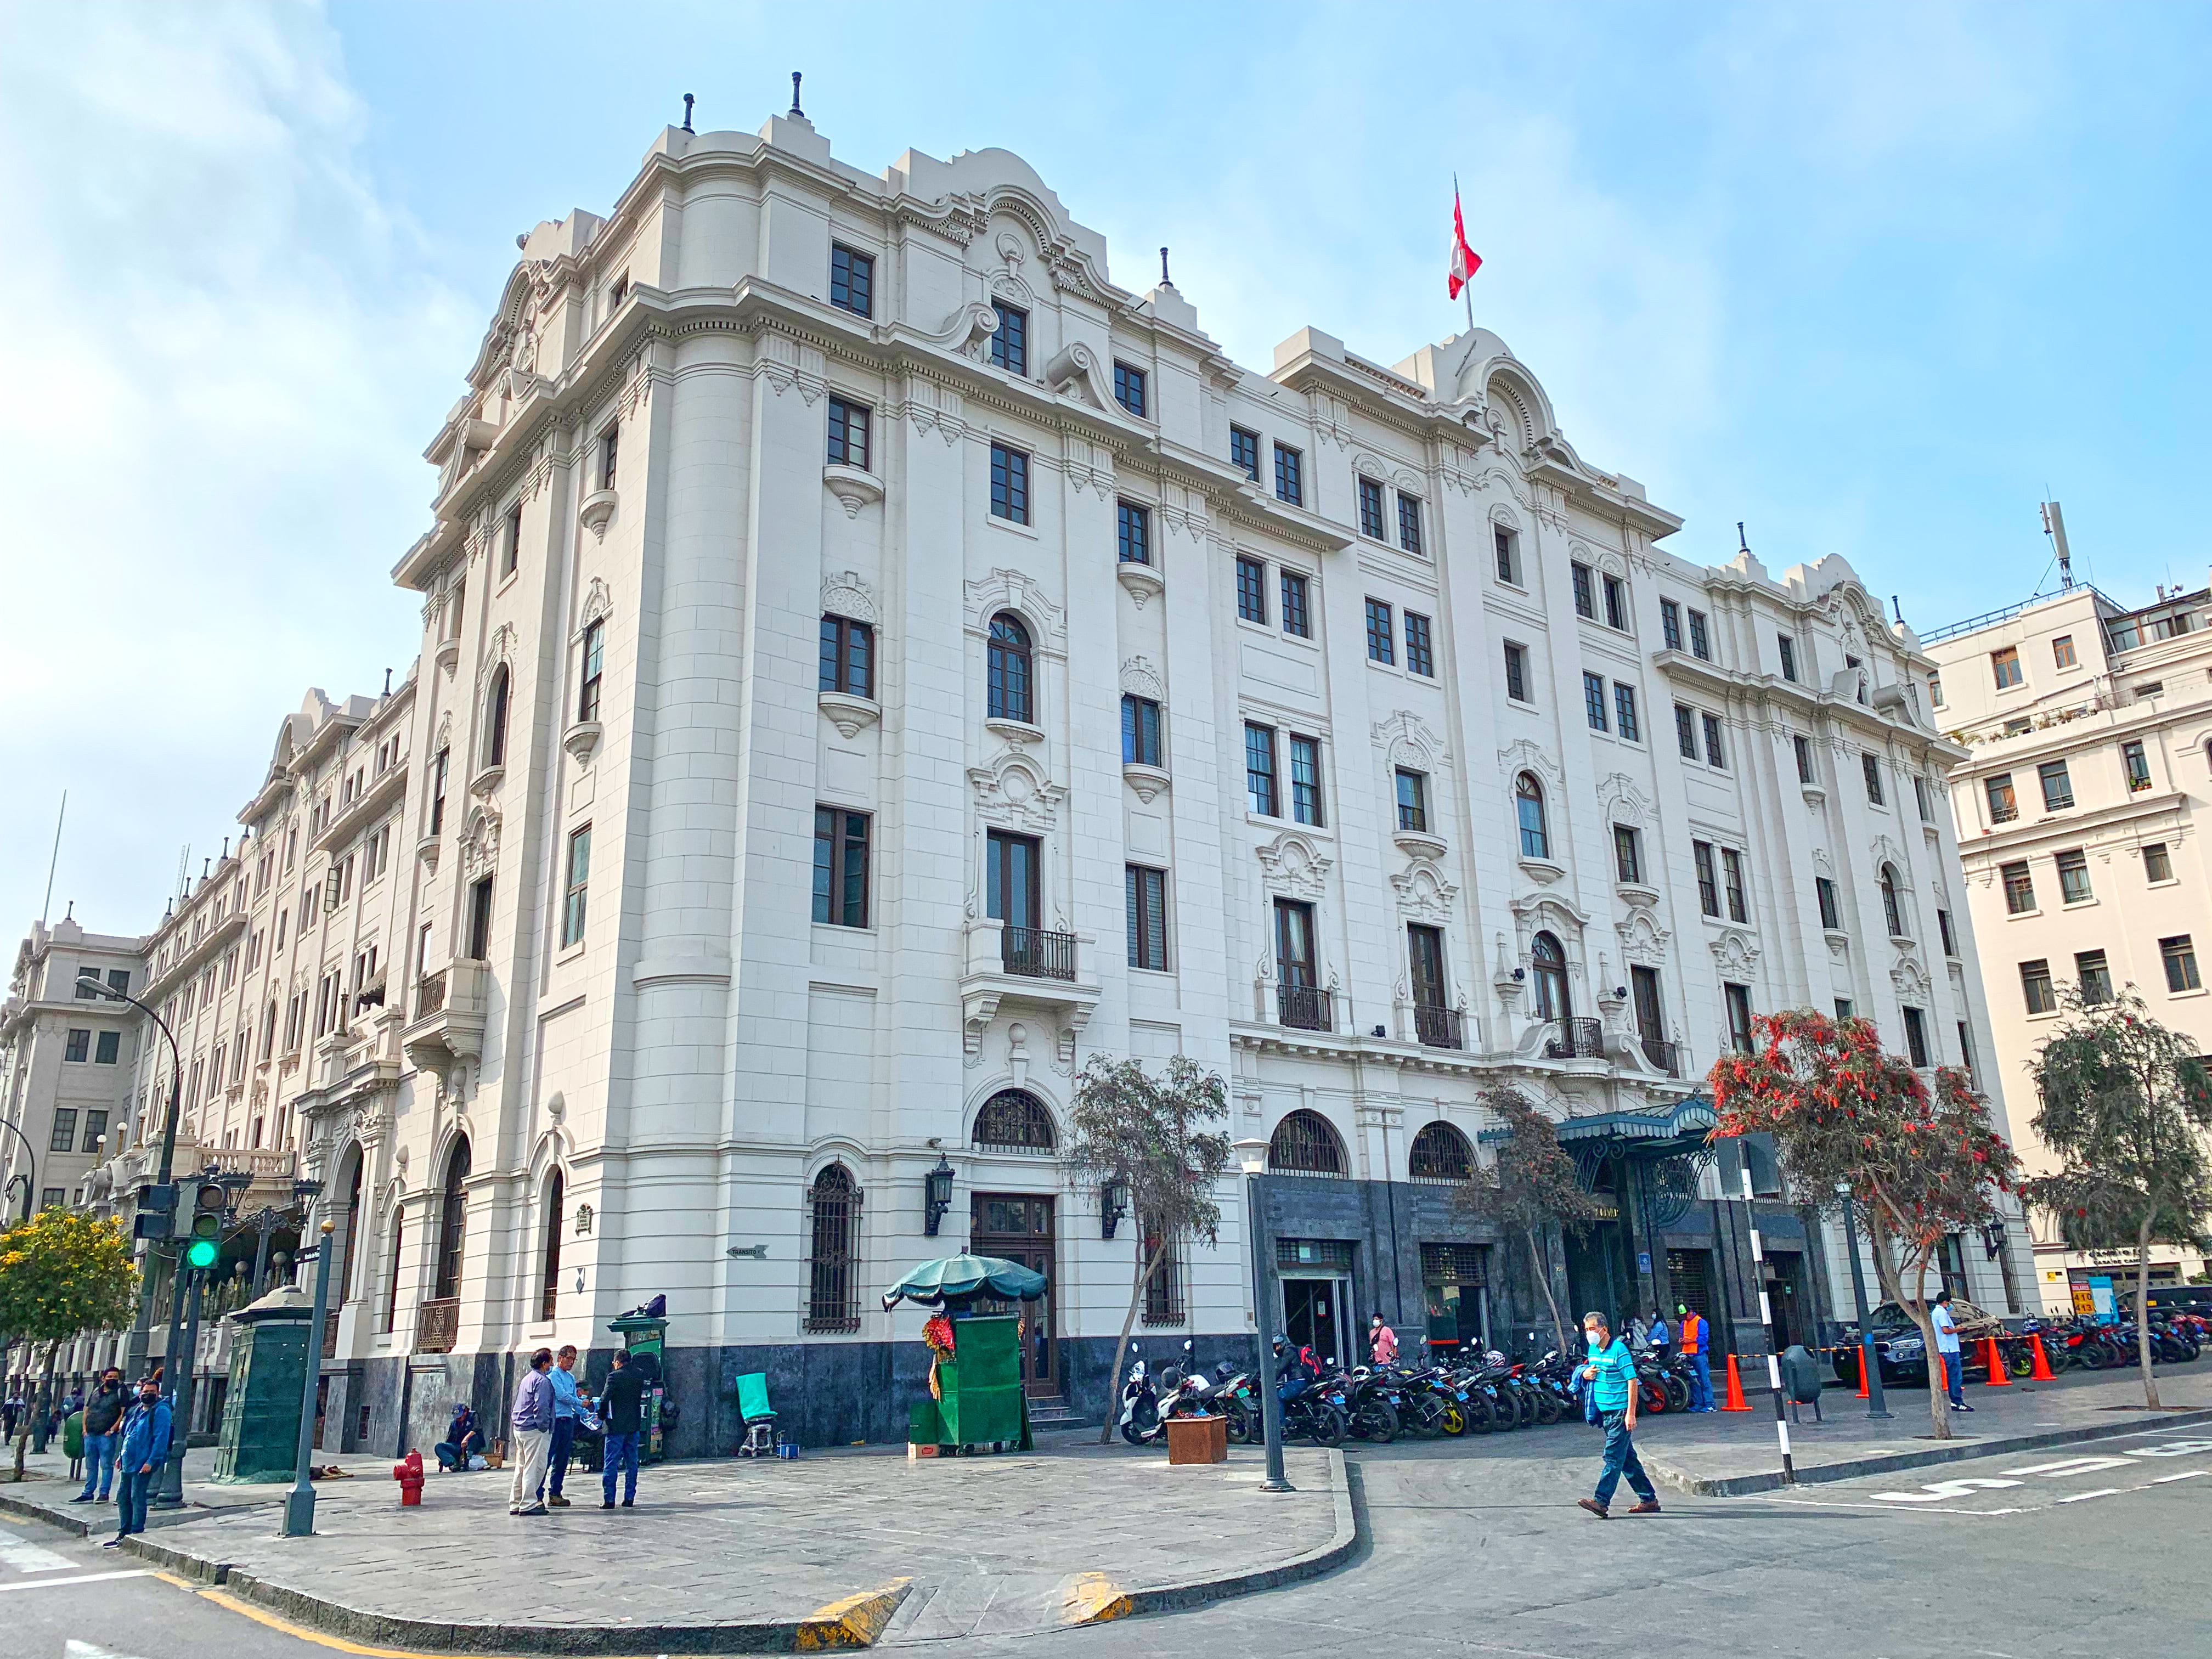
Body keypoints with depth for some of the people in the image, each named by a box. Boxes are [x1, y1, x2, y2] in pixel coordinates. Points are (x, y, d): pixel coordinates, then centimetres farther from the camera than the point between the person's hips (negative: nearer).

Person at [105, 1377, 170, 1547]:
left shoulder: (161, 1411, -12)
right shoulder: (136, 1410, 16)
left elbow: (161, 1439, -19)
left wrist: (151, 1461, -23)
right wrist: (121, 1456, 18)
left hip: (143, 1464, -9)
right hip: (128, 1462, 9)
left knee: (137, 1498, -5)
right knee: (123, 1496, 14)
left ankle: (136, 1534, 3)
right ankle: (124, 1533, 26)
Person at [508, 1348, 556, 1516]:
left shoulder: (527, 1379, 17)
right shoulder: (542, 1381, -13)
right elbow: (541, 1406, -21)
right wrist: (544, 1426, -13)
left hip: (519, 1427, 10)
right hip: (534, 1431, -10)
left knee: (521, 1467, 14)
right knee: (533, 1467, -6)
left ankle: (515, 1504, 19)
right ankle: (528, 1505, -5)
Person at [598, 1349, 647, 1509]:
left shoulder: (615, 1377, -12)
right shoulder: (640, 1375, 5)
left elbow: (604, 1399, -18)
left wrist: (602, 1416, -2)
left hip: (617, 1426, -5)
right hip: (634, 1425, 5)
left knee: (610, 1464, 2)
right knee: (632, 1463, 11)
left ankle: (609, 1500, 1)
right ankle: (629, 1498, 13)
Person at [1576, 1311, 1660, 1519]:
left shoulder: (1619, 1349, -14)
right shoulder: (1593, 1350, 10)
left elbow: (1632, 1381, -15)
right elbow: (1591, 1371, 25)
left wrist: (1631, 1413, -20)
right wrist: (1585, 1374, 0)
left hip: (1620, 1411, -8)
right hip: (1605, 1411, 8)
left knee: (1613, 1457, -10)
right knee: (1627, 1457, 13)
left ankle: (1602, 1501, -15)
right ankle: (1649, 1499, 22)